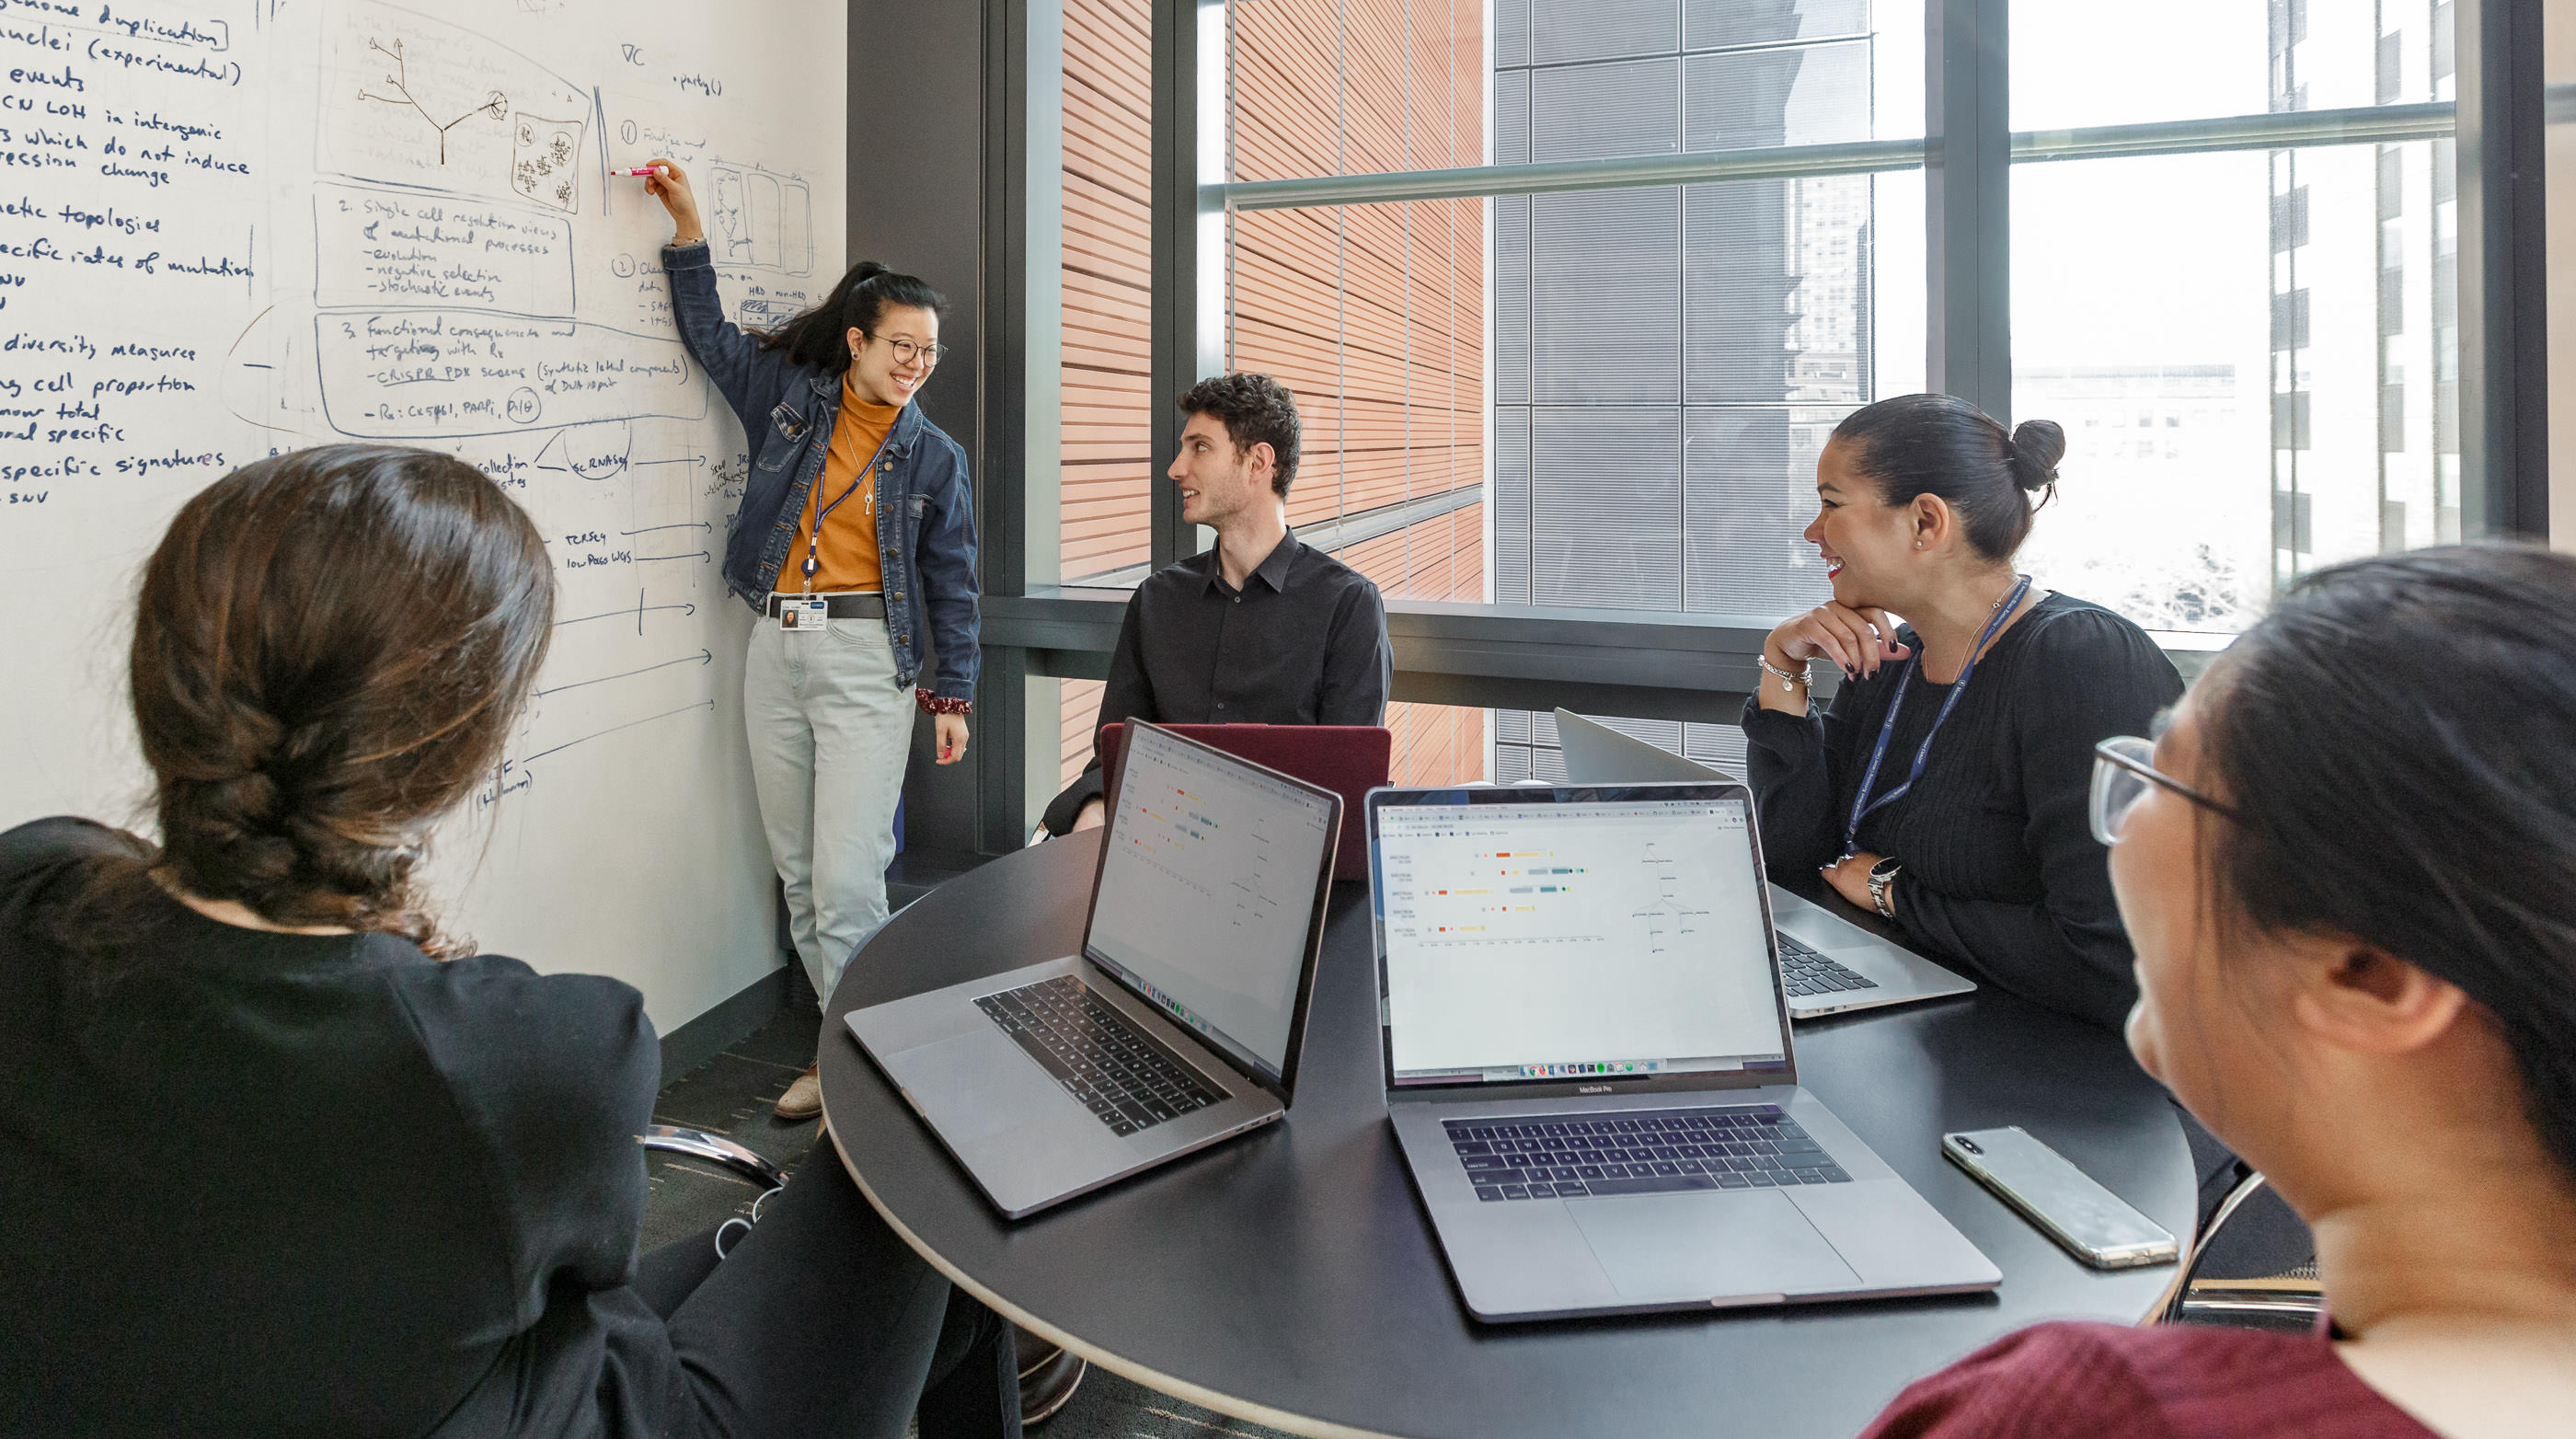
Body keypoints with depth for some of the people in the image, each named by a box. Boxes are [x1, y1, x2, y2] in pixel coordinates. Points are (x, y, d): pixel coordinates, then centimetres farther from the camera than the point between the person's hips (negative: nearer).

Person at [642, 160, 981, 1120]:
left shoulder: (934, 456, 4)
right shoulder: (789, 396, 11)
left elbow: (951, 582, 6)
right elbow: (709, 332, 22)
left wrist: (953, 693, 3)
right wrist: (688, 223, 15)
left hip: (867, 658, -4)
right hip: (775, 651, 4)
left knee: (846, 880, -11)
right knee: (797, 873, 9)